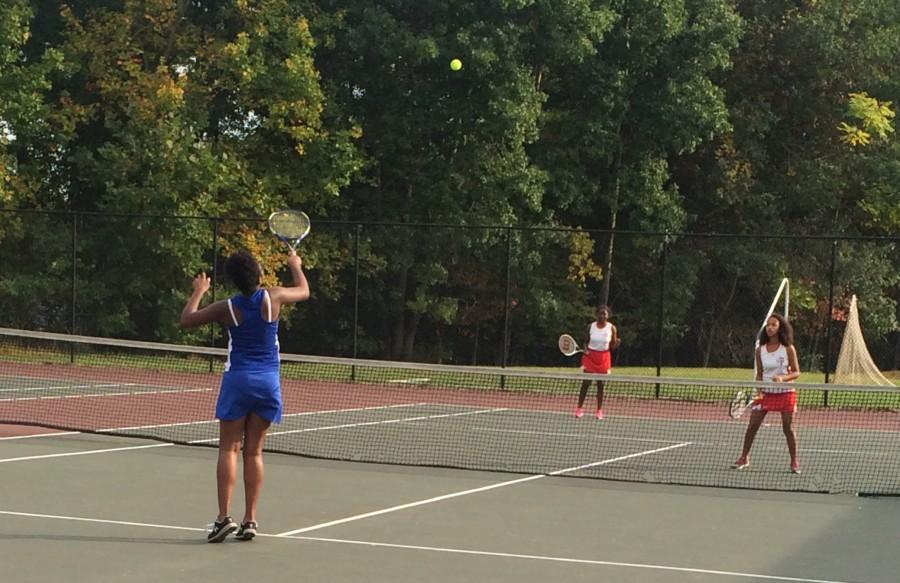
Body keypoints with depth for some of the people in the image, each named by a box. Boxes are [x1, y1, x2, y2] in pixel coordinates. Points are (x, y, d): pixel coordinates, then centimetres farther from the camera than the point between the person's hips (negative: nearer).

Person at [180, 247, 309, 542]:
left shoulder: (227, 308, -7)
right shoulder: (272, 298, -6)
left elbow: (186, 320, 6)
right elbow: (304, 292, 15)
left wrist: (198, 291, 19)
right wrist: (296, 266, 33)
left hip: (238, 380, -2)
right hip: (268, 382, 2)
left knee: (229, 448, 0)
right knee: (254, 451, 6)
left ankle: (224, 517, -10)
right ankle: (249, 520, 6)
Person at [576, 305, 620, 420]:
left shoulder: (612, 328, -3)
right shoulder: (591, 326, -2)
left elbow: (612, 346, 1)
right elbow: (586, 341, 8)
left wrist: (616, 344, -20)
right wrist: (585, 349, -12)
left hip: (604, 358, 0)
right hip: (590, 356, 0)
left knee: (600, 384, 5)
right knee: (586, 383, -3)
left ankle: (599, 410, 13)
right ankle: (579, 408, 4)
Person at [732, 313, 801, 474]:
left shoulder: (788, 349, -6)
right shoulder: (760, 350, 2)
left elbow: (796, 372, -4)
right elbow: (759, 374, 9)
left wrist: (782, 378, -22)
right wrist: (759, 391, -5)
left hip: (785, 393, -3)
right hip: (766, 393, 3)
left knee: (788, 428, 0)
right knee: (752, 426, -1)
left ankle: (794, 461, 14)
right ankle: (744, 457, 12)